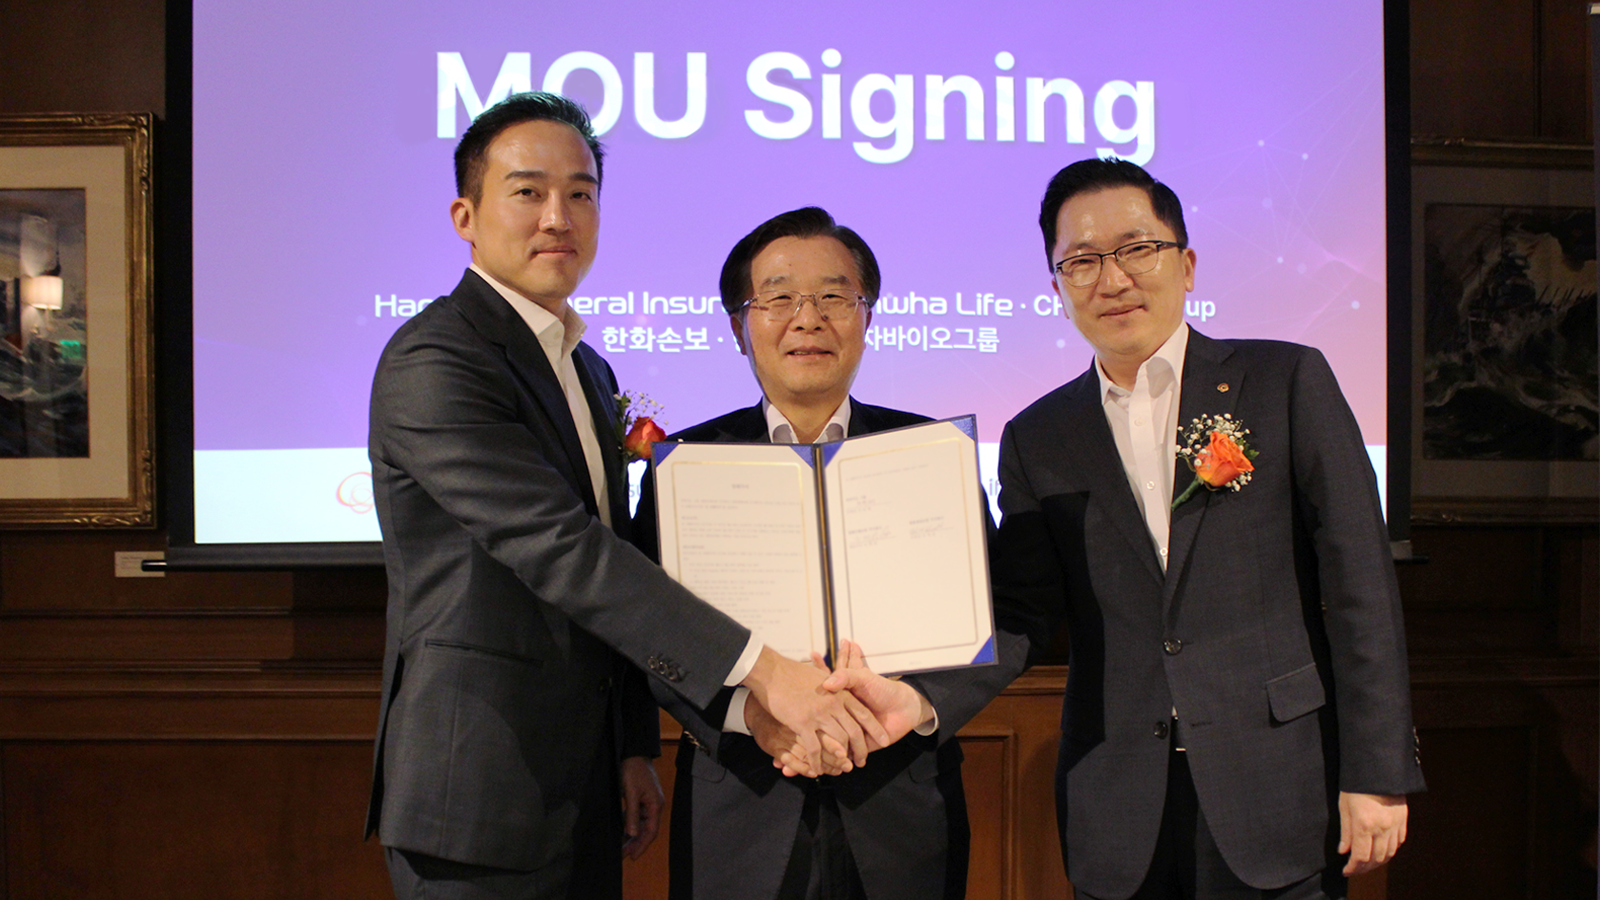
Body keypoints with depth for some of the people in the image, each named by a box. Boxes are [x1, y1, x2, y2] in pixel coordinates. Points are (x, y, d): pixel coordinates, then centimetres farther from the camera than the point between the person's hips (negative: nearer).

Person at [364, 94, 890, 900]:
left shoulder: (586, 371, 15)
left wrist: (633, 747, 14)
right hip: (480, 800, -8)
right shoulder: (433, 363, -15)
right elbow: (557, 548, -25)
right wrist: (761, 669, -28)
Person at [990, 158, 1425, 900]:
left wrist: (1376, 775, -7)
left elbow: (1360, 585, -3)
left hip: (1277, 797, -2)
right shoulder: (1037, 441, 8)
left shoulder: (1287, 381, 1)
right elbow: (1026, 614, 4)